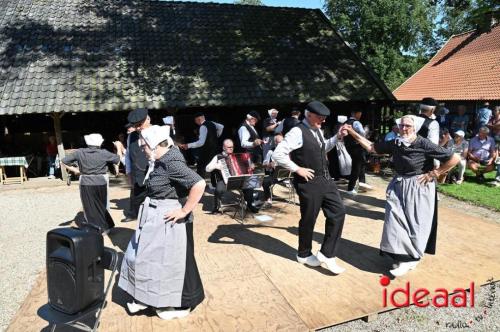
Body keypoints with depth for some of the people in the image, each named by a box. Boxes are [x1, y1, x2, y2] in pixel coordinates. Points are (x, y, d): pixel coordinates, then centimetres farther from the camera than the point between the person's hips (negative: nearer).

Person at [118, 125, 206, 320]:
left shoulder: (172, 163, -24)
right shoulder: (163, 159, 4)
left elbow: (199, 184, -35)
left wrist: (184, 211, -27)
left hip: (168, 220, -9)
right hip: (155, 218, 10)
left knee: (171, 261, 7)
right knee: (146, 255, 19)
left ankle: (180, 305, 28)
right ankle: (147, 297, 39)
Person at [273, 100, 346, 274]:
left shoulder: (317, 131, 11)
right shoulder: (298, 132, -18)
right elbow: (277, 154, -23)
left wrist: (337, 137, 15)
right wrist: (297, 169, -19)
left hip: (325, 179, 8)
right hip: (308, 182, -8)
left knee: (338, 212, 4)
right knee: (309, 219, 7)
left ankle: (326, 254, 13)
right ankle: (304, 254, 31)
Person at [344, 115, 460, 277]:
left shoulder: (424, 144, -17)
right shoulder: (395, 143, -2)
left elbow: (455, 158, -15)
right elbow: (371, 147, 4)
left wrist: (434, 173, -13)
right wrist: (353, 133, -2)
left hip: (418, 188, -5)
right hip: (398, 186, 5)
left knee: (414, 224, 5)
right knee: (395, 221, 3)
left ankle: (410, 259, 22)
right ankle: (403, 257, 18)